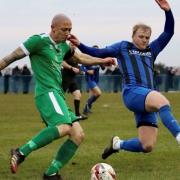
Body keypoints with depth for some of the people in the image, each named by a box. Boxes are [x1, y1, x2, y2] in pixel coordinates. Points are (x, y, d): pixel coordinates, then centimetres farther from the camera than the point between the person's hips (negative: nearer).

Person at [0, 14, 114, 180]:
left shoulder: (63, 46, 19)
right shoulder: (39, 41, -6)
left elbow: (80, 57, 37)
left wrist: (101, 61, 32)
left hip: (58, 95, 9)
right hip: (47, 93, -9)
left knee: (78, 135, -2)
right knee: (64, 127, -31)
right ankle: (21, 153, -25)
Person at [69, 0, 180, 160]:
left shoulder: (152, 50, 24)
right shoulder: (123, 47, 15)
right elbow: (100, 53, 17)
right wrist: (80, 45, 7)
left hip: (149, 98, 6)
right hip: (132, 92, -6)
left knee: (148, 146, -3)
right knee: (163, 102, -38)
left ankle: (118, 144, 24)